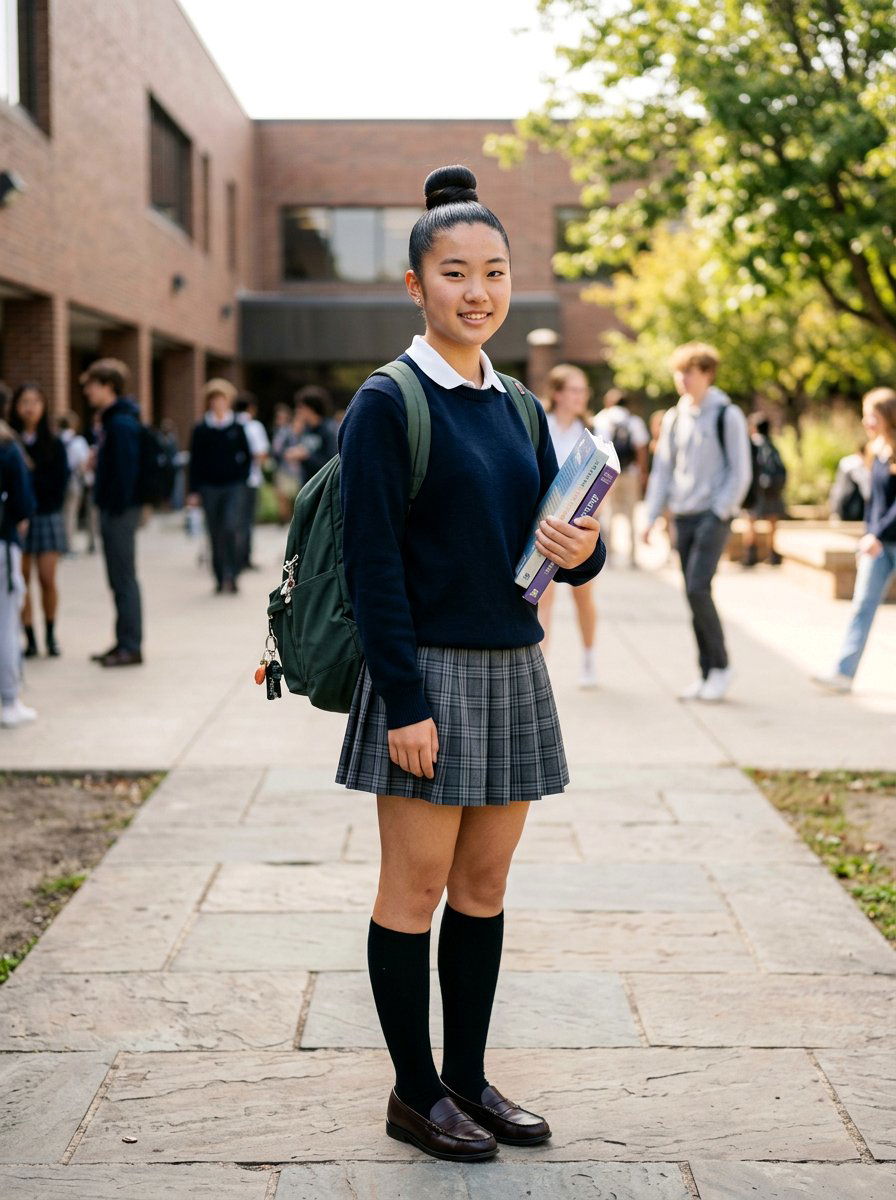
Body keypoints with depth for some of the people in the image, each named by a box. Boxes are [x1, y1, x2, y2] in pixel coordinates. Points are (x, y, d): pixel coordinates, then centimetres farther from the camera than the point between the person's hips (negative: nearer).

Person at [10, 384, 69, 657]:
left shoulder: (53, 445, 3)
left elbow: (60, 482, -1)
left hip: (47, 518, 0)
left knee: (47, 579, -3)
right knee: (22, 581, 1)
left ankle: (50, 635, 13)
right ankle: (30, 639, 9)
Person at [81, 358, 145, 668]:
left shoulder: (121, 424, -16)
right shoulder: (113, 420, 15)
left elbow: (125, 469, -21)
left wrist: (117, 510, -21)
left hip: (120, 511, -10)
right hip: (114, 509, 10)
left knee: (123, 579, -5)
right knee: (120, 579, 14)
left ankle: (131, 646, 0)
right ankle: (125, 642, 21)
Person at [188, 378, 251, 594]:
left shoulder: (237, 428, 3)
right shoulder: (201, 430, 3)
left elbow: (247, 456, 11)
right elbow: (195, 461, 4)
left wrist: (241, 478, 0)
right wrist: (194, 491, 0)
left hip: (232, 487, -1)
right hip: (210, 487, 1)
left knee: (230, 528, -16)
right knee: (215, 534, 5)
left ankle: (232, 575, -9)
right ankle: (220, 578, 13)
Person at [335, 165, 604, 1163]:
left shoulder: (516, 408, 12)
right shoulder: (387, 403, -8)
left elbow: (557, 543, 14)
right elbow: (373, 564, -13)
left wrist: (582, 551, -10)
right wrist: (405, 704, -17)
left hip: (512, 669, 7)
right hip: (427, 671, -6)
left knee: (484, 886, 13)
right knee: (416, 890, 3)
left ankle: (467, 1078, 25)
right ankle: (415, 1093, 17)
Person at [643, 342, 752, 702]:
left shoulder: (728, 416, -3)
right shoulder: (674, 418, 13)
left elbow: (740, 472, -5)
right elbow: (662, 469, 16)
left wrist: (720, 513, -13)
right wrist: (652, 515, 8)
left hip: (713, 515, -6)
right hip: (682, 517, 6)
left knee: (698, 588, -16)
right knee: (693, 594, 5)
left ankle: (721, 665, -2)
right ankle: (707, 673, 11)